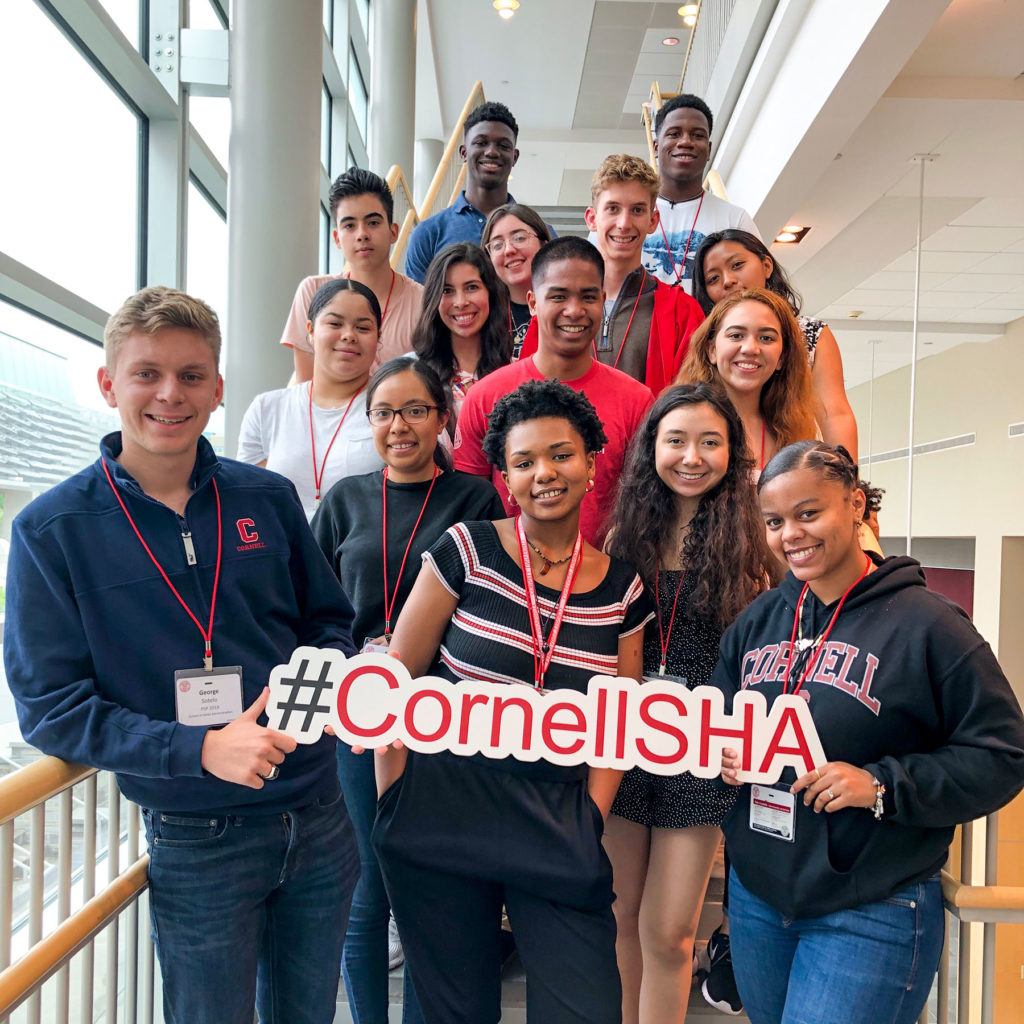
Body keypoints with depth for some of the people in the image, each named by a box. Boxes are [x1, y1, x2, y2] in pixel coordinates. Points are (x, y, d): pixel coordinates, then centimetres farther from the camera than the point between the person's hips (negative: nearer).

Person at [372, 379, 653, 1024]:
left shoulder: (623, 589, 2)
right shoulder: (467, 551, -6)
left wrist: (589, 823, -1)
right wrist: (395, 798, -5)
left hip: (557, 826, 2)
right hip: (443, 817, -1)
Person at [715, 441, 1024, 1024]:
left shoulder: (926, 623, -12)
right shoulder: (757, 621, 4)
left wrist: (883, 786, -22)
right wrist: (725, 756, -6)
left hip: (870, 915, -5)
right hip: (757, 896, 6)